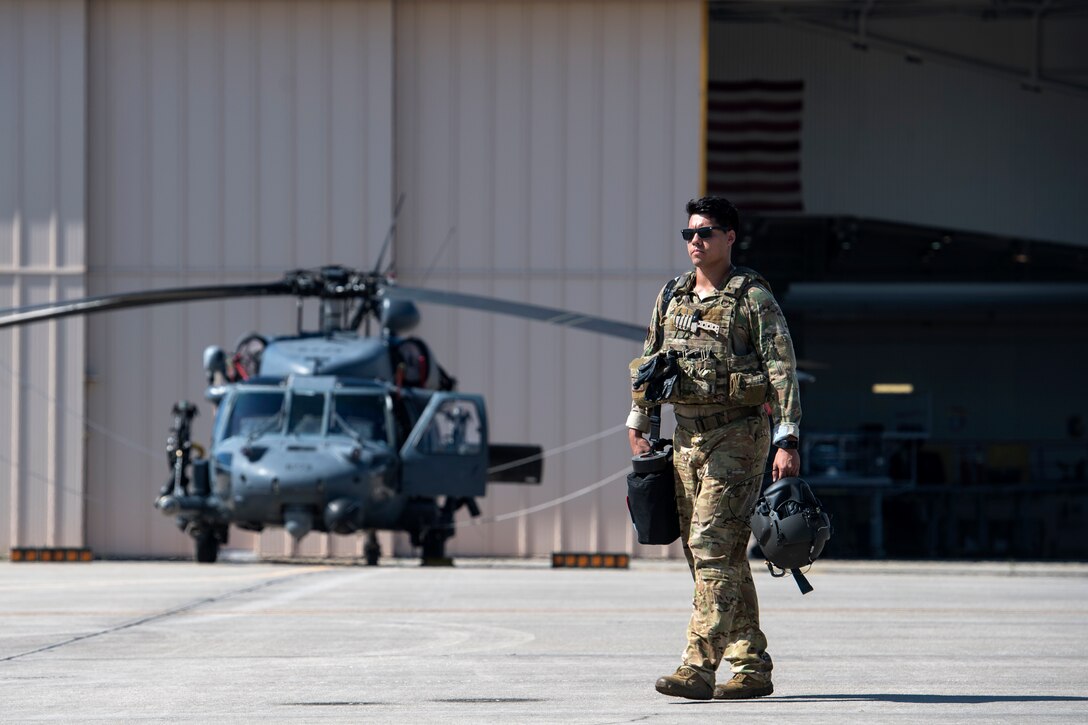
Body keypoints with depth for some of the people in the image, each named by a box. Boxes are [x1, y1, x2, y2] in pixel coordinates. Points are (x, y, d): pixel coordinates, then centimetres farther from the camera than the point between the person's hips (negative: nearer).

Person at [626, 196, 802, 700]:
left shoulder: (753, 298, -7)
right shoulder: (672, 296, 11)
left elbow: (782, 369, -12)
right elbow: (649, 361, 21)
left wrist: (787, 440, -19)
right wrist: (638, 422, 16)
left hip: (737, 437, -7)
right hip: (687, 436, 7)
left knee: (713, 547, -14)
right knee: (723, 557, 8)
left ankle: (699, 668, -17)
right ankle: (752, 668, 14)